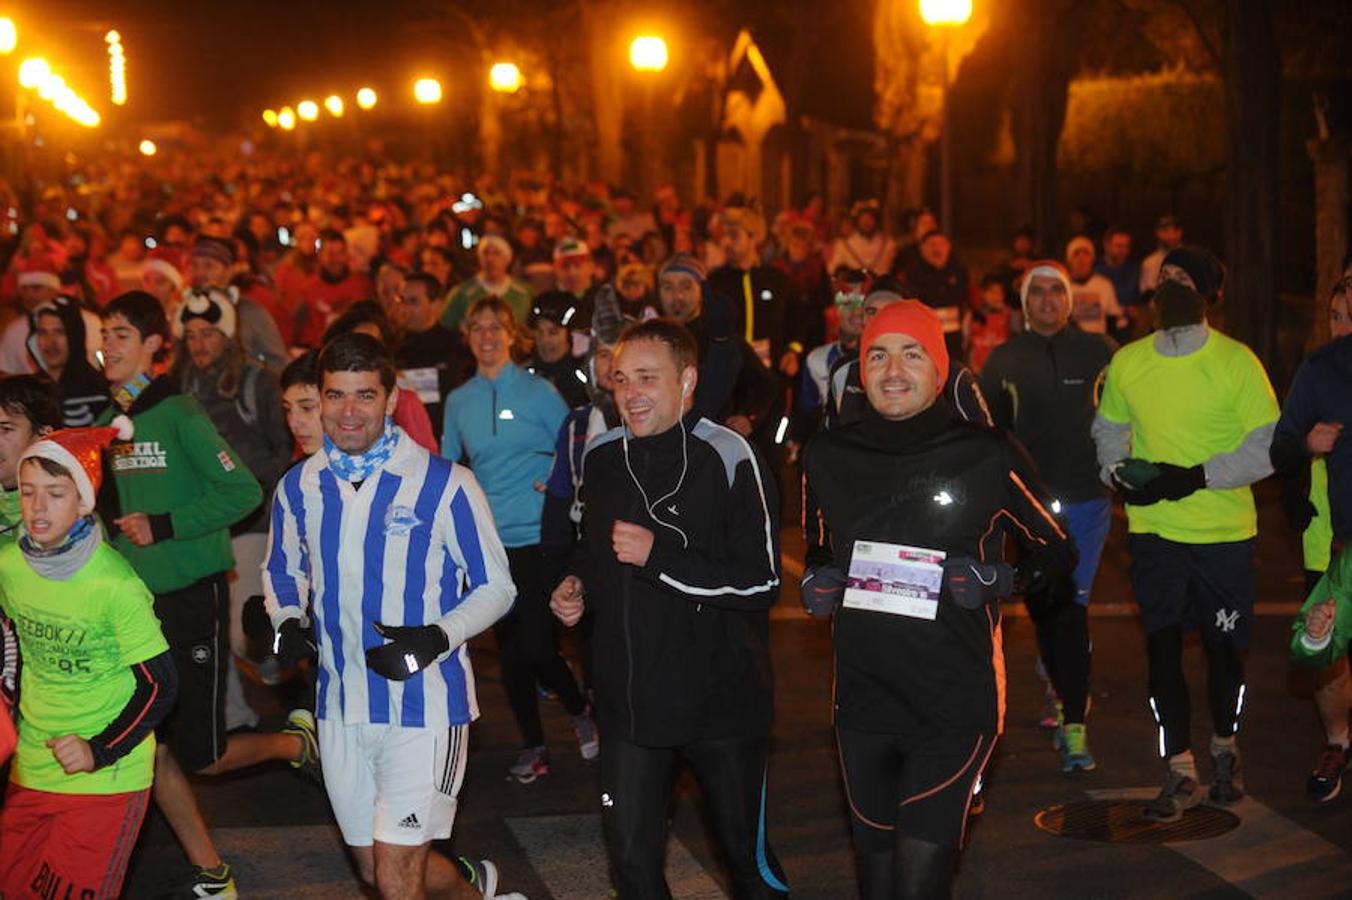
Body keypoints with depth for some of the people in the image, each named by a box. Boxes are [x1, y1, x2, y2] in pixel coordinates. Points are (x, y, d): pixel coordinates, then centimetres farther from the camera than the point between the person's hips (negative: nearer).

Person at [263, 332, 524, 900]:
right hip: (340, 708, 5)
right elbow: (281, 571, 19)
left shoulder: (443, 484, -10)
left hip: (424, 703, -5)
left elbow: (494, 587, -4)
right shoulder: (299, 487, 4)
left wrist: (438, 637, -20)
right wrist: (288, 621, -2)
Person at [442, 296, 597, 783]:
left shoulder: (539, 391, -3)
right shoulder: (459, 401, 8)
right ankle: (532, 746, 21)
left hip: (536, 536, -4)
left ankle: (580, 710, 18)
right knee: (509, 647, 9)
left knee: (535, 646, -10)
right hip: (486, 539, 4)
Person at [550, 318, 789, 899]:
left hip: (722, 698, -5)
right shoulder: (601, 456, 6)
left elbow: (762, 583, -18)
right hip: (629, 700, 5)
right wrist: (577, 586, 4)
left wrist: (660, 557, -22)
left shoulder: (727, 458, -14)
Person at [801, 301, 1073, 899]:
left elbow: (1054, 553, 5)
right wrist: (817, 584, 0)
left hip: (956, 705, -4)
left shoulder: (988, 456, -7)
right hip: (863, 698, 4)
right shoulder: (828, 456, 4)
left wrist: (1000, 580, -14)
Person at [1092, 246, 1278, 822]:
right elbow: (1108, 428, 17)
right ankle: (1180, 771, 3)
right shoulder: (1128, 362, 3)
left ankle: (1224, 749, 32)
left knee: (1224, 645, 9)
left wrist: (1198, 477, -20)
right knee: (1162, 645, -3)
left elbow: (1269, 446, -10)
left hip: (1224, 530, -2)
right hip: (1153, 528, 2)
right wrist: (1118, 471, -4)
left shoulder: (1237, 362, -7)